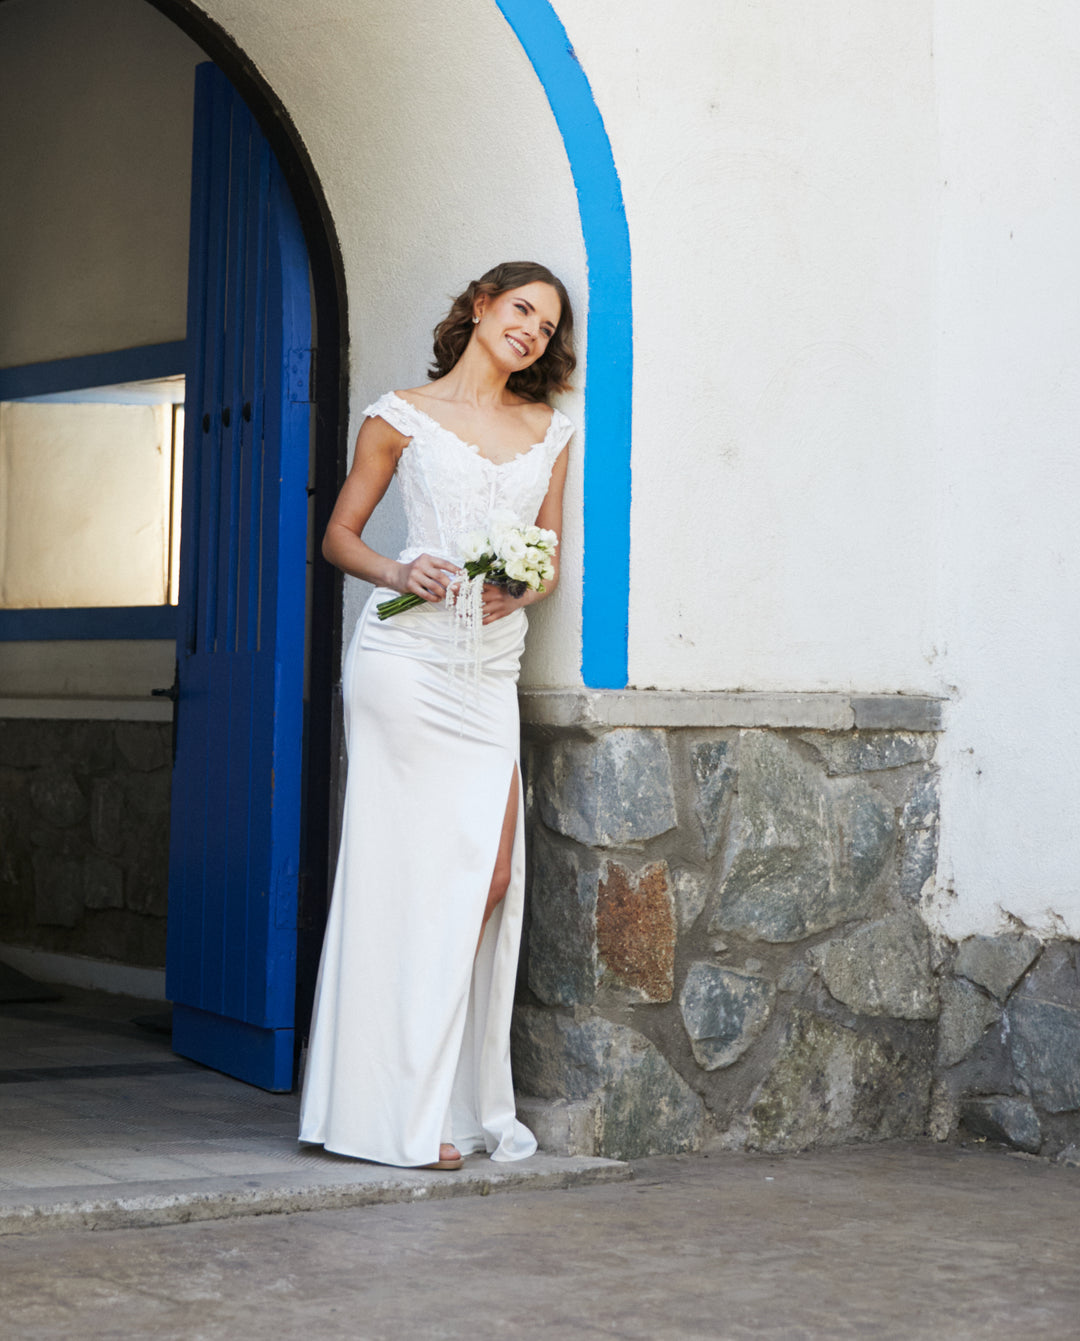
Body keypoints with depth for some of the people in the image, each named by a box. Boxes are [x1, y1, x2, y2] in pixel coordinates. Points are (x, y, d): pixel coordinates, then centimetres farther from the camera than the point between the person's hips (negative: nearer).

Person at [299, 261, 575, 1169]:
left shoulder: (549, 430, 17)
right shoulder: (402, 418, 5)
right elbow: (340, 535, 8)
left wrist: (521, 590, -4)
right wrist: (399, 573, -12)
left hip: (492, 668, 5)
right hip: (409, 655, -4)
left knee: (492, 873, -5)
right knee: (415, 871, -7)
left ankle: (469, 1100, 7)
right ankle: (400, 1113, -2)